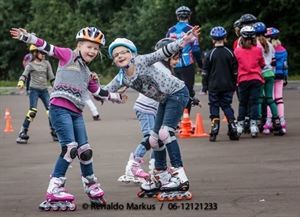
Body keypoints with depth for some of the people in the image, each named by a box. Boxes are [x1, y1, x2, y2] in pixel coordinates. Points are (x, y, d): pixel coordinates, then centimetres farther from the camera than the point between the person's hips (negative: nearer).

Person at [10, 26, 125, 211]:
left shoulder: (87, 72, 23)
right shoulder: (68, 56, 3)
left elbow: (99, 92, 33)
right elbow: (47, 48, -8)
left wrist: (116, 97, 40)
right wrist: (27, 37, -21)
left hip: (76, 113, 7)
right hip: (60, 108, -7)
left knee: (85, 150, 11)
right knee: (70, 148, -18)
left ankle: (92, 188, 29)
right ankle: (55, 192, -18)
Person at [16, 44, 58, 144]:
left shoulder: (46, 63, 11)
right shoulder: (30, 65, 0)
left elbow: (51, 77, 14)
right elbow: (24, 75, -11)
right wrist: (21, 82, -32)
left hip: (44, 90, 5)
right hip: (34, 90, -4)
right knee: (32, 111, -17)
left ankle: (54, 133, 13)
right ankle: (22, 134, -13)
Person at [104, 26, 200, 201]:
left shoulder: (142, 61, -19)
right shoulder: (122, 78, 0)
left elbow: (164, 53, -30)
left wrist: (184, 41, -44)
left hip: (177, 93, -9)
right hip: (165, 100, 9)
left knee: (165, 133, -22)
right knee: (154, 140, 10)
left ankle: (180, 177, -23)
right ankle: (162, 177, 26)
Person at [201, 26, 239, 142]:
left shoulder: (210, 54, -5)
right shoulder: (230, 53, 1)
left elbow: (205, 72, -3)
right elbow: (235, 71, 6)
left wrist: (204, 87, 4)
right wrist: (234, 85, 16)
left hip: (213, 86, -2)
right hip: (227, 86, 2)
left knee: (214, 107, 4)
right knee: (227, 106, 10)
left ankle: (214, 132, -3)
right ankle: (233, 131, 1)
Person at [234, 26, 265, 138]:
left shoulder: (237, 51, -5)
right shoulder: (258, 50, -3)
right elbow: (262, 64, 9)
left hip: (243, 80, 0)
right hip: (256, 79, 0)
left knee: (242, 103, 11)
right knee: (254, 102, 2)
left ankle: (240, 124, 10)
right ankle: (253, 124, -6)